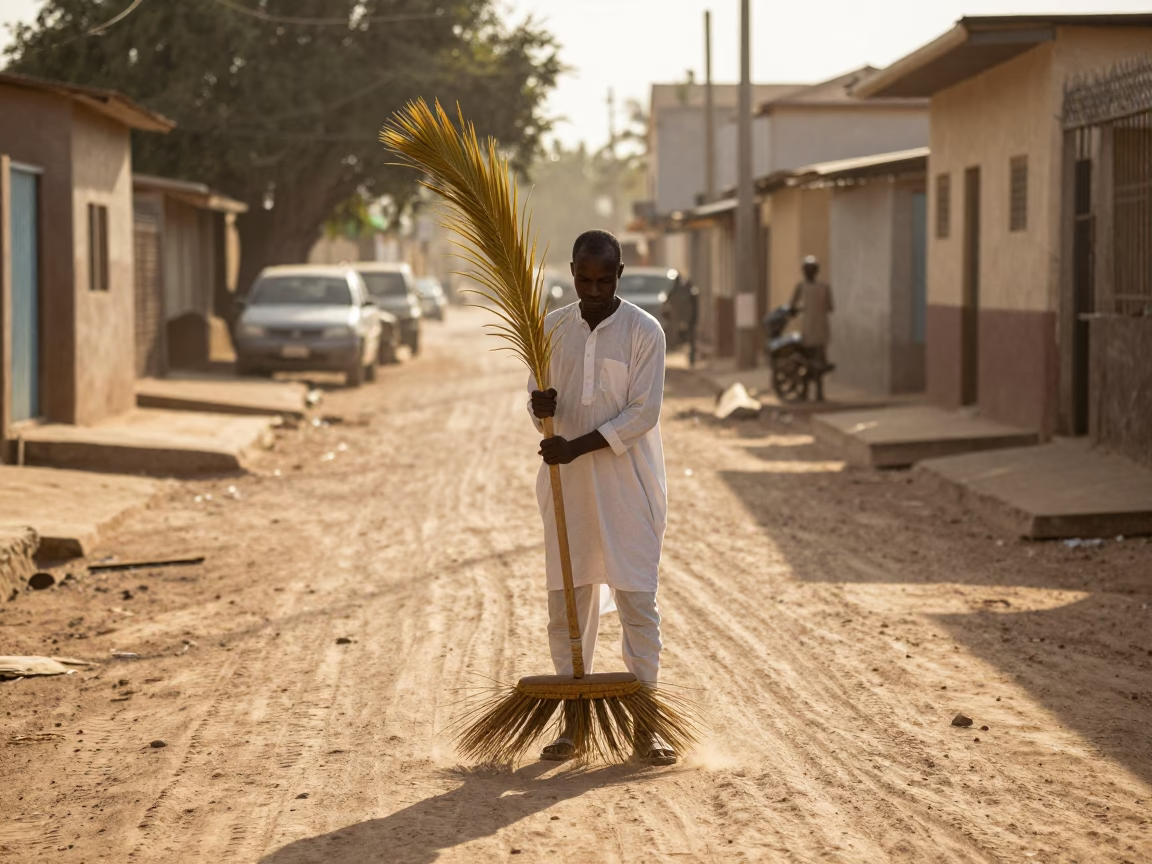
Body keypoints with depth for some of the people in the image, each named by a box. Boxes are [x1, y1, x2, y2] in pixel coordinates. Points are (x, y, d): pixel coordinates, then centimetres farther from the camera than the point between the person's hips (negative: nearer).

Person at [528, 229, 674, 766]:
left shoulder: (644, 332, -6)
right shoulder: (553, 329, 7)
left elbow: (643, 413, -12)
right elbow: (538, 400, 12)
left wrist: (577, 446, -19)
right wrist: (540, 407, -13)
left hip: (628, 486, -4)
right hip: (567, 486, 4)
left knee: (637, 600, -3)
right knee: (567, 601, 6)